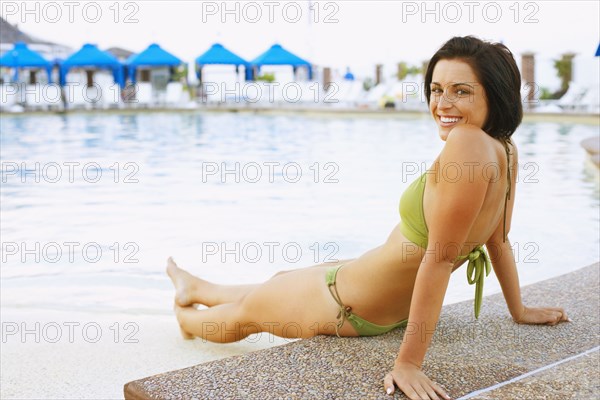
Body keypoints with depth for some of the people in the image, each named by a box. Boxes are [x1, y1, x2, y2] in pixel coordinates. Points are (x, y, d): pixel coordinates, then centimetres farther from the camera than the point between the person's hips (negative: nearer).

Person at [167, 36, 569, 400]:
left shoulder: (467, 141, -34)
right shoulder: (507, 151, -7)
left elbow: (441, 258, -35)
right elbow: (499, 240, 3)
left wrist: (409, 361, -31)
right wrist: (519, 310, 18)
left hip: (351, 307, -9)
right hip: (394, 304, 9)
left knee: (246, 310, 22)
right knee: (280, 280, 34)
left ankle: (189, 321, 56)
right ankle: (195, 289, 62)